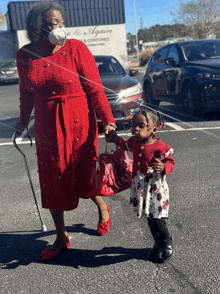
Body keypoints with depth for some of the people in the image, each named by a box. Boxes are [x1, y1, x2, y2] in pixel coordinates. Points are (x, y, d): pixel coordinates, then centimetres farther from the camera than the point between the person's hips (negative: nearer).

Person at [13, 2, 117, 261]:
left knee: (83, 180, 5)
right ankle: (61, 237, 27)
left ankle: (103, 207, 40)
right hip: (47, 127, 4)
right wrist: (23, 122, 20)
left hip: (79, 124, -3)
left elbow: (95, 88, -10)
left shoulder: (75, 48, -9)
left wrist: (107, 120, -16)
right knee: (52, 181, 8)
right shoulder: (24, 56, 1)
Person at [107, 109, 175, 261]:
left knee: (155, 218, -3)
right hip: (140, 187, 7)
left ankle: (167, 241, 25)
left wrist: (163, 167, -32)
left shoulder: (159, 147, -19)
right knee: (150, 217, 16)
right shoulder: (135, 141, 1)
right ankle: (159, 244, 35)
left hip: (155, 187, -6)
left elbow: (170, 162, -12)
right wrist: (116, 138, 15)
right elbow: (126, 145, 25)